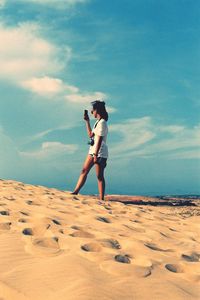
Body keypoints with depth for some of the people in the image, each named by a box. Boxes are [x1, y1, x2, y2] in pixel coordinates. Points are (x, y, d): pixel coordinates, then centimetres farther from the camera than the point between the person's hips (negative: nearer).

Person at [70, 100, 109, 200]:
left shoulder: (102, 123, -15)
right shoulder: (98, 122, 14)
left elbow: (99, 140, -21)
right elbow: (91, 135, 24)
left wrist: (96, 155, -23)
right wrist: (87, 121, 21)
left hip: (100, 152, -10)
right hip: (93, 150, 10)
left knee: (99, 176, -5)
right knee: (84, 171, 9)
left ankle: (101, 199, 0)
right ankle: (75, 192, 12)